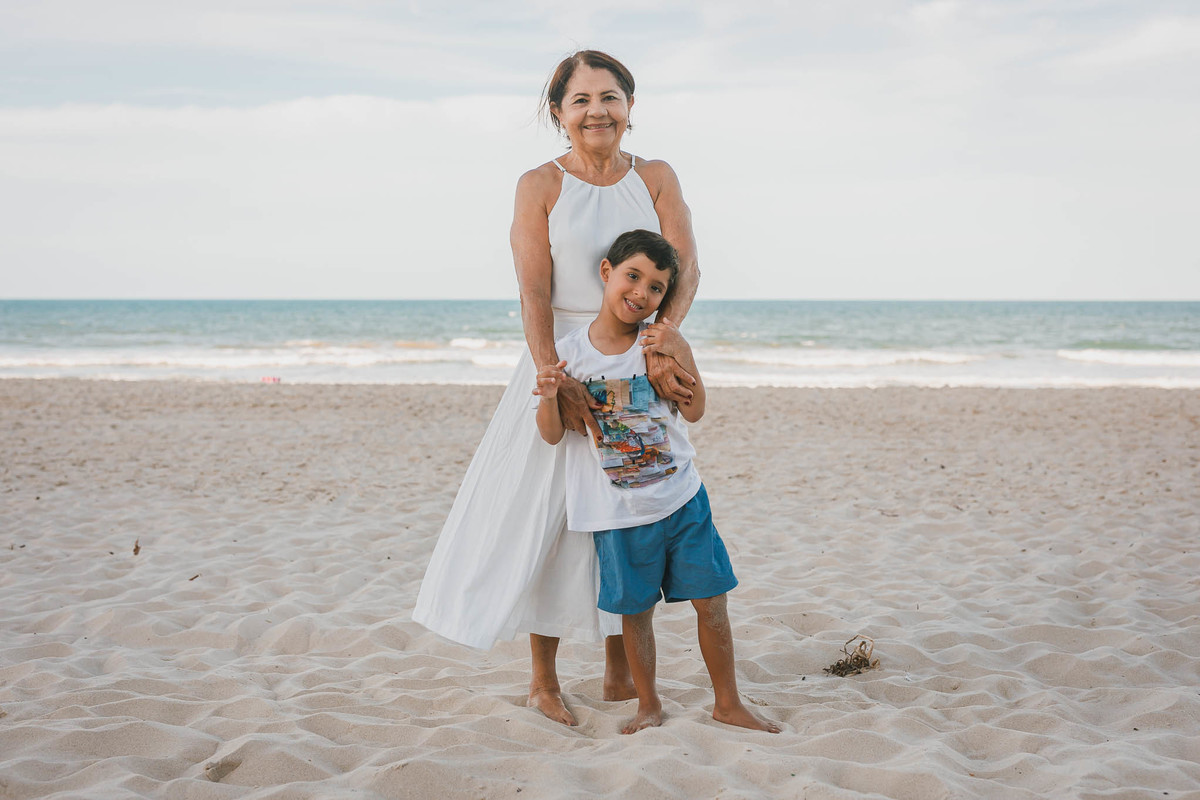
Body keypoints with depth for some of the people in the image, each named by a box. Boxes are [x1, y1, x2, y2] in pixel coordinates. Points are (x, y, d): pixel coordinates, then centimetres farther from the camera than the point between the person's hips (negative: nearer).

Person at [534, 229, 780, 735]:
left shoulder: (659, 341, -2)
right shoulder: (571, 350, -6)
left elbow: (694, 411, -2)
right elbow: (553, 434, -4)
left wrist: (681, 355, -16)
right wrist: (549, 396, -25)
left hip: (682, 500, 2)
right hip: (619, 513, -1)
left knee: (711, 602, 5)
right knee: (636, 611, 8)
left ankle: (728, 704, 21)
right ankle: (648, 705, 27)